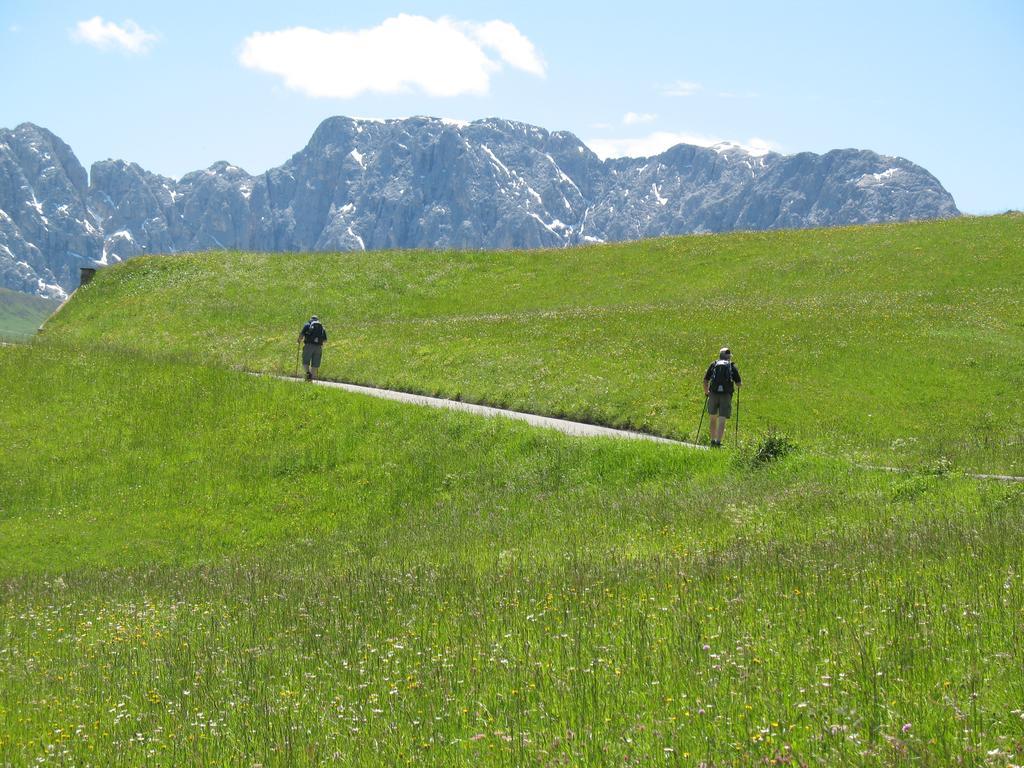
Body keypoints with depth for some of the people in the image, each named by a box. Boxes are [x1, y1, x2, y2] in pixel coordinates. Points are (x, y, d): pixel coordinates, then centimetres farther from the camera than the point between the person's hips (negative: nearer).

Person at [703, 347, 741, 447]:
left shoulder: (713, 365, 10)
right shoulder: (732, 367, 8)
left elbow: (705, 381, 8)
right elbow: (738, 384, 7)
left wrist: (706, 392, 24)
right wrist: (735, 384, 30)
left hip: (713, 394, 1)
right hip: (726, 395, -1)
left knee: (713, 418, 17)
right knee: (722, 420, -3)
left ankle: (713, 441, 18)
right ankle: (718, 442, -14)